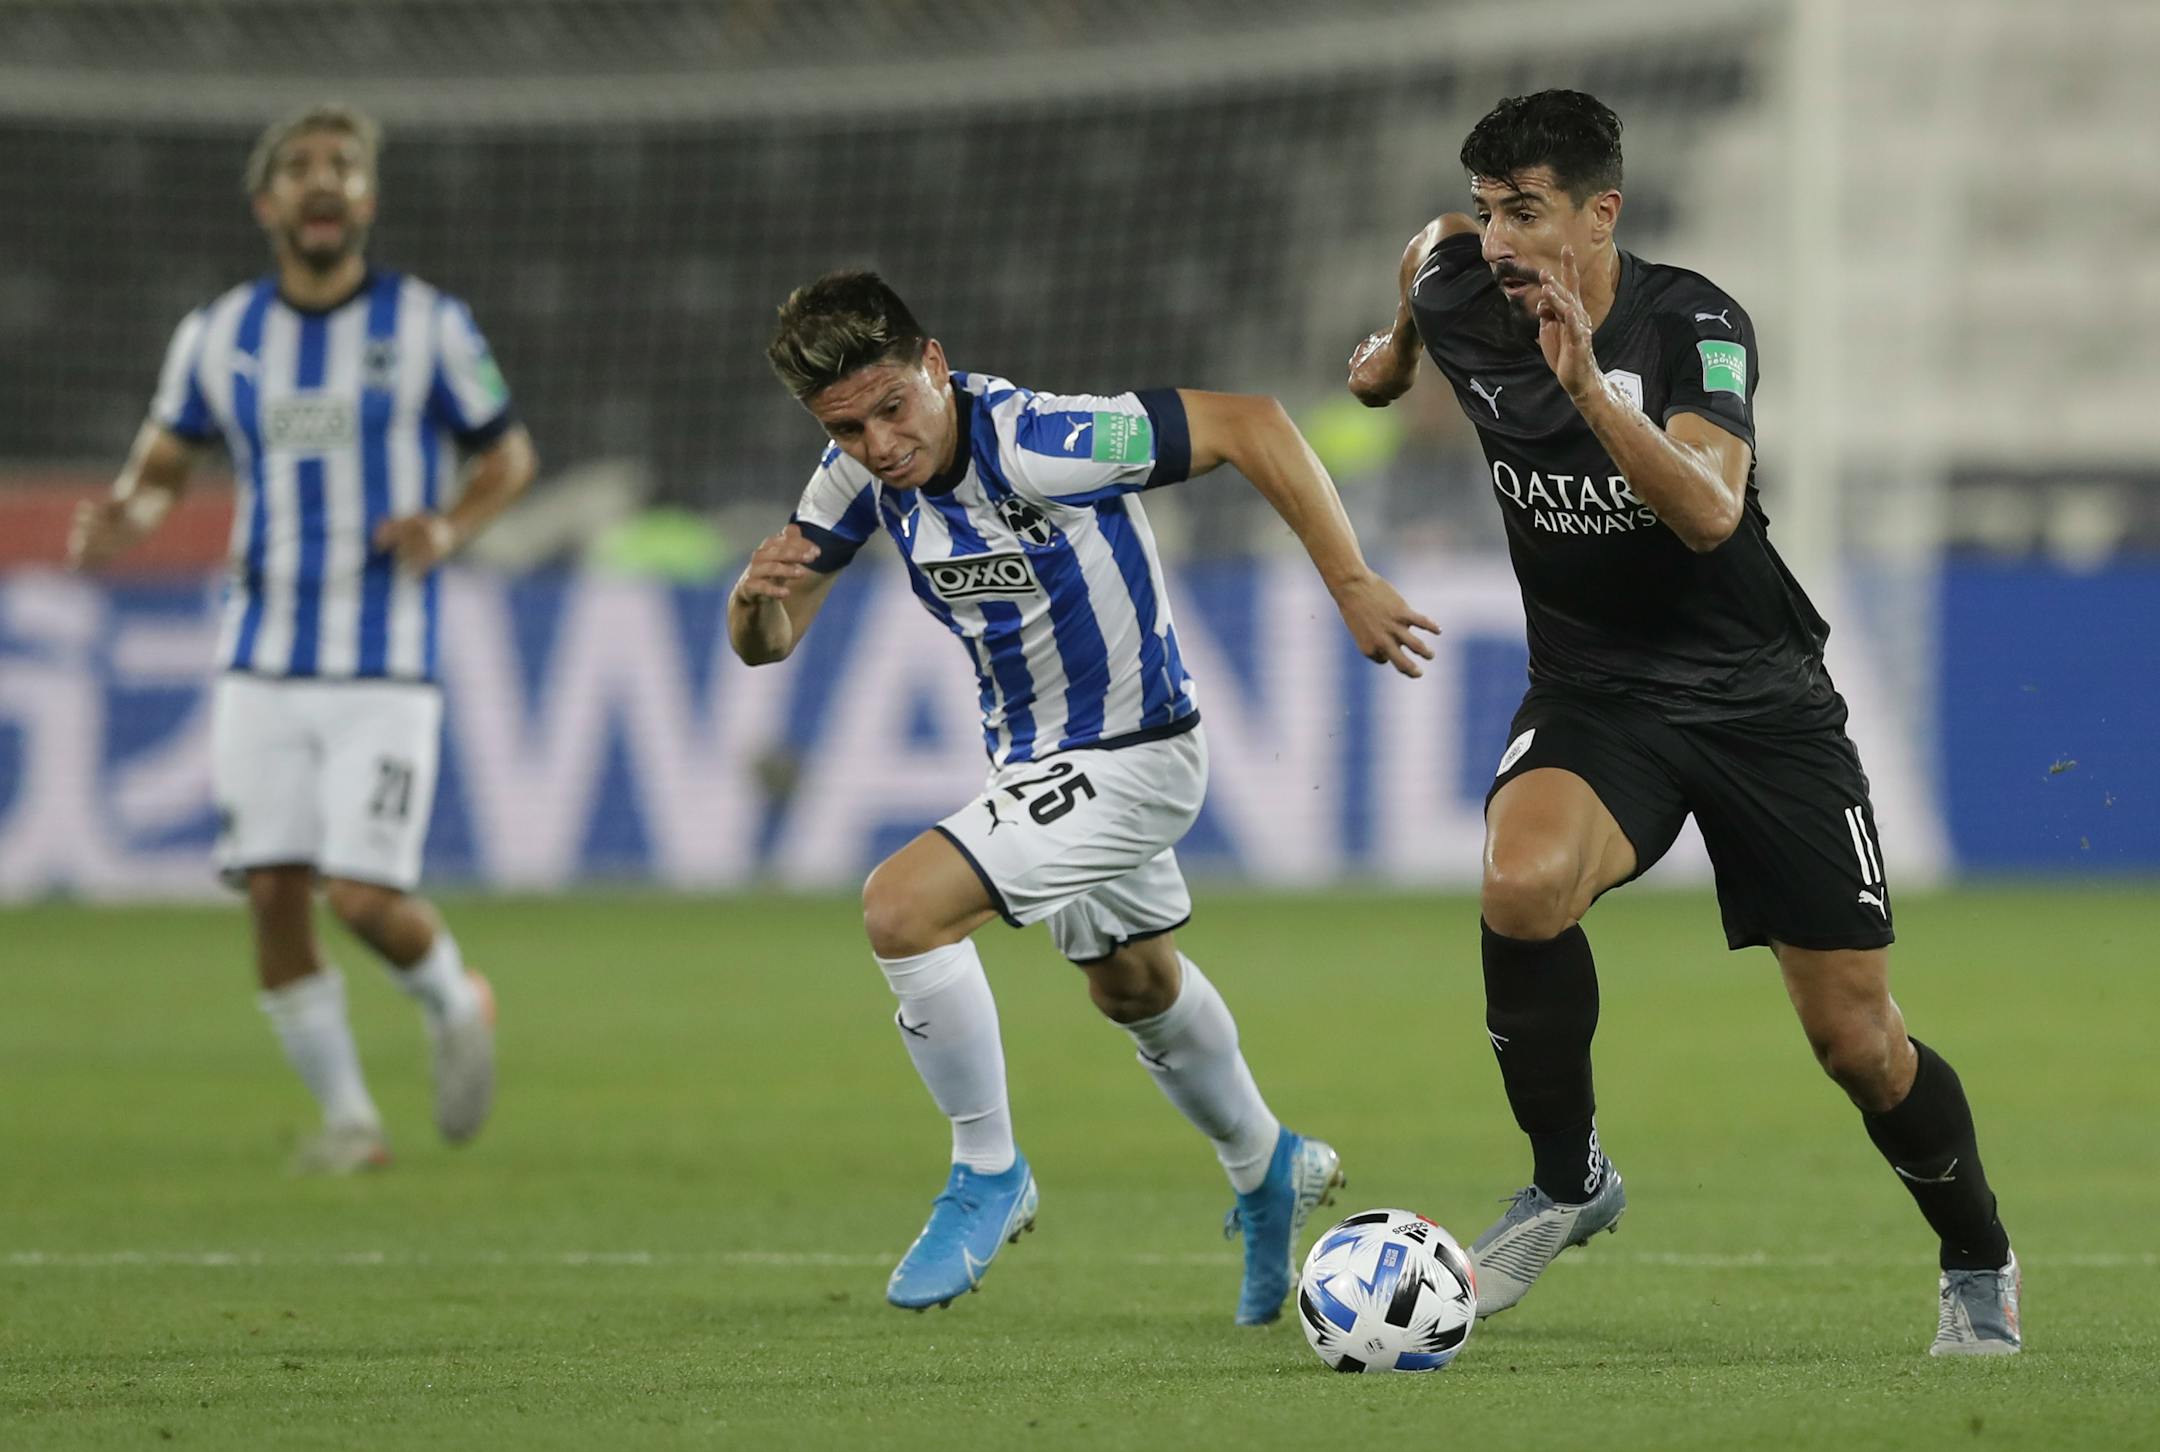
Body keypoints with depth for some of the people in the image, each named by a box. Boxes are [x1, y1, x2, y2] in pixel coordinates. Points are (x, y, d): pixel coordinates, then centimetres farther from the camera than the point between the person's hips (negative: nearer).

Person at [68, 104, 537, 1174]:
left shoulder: (427, 326, -1)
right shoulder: (218, 336, 6)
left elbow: (508, 454, 8)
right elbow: (164, 462, 15)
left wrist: (451, 525, -13)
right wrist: (127, 514, -8)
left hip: (385, 670, -3)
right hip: (262, 665, 3)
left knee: (363, 896, -12)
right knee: (272, 893, -3)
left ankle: (454, 1004, 21)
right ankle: (347, 1116, 12)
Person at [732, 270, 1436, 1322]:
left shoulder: (1036, 446, -32)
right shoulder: (862, 473, -11)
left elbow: (1248, 424, -29)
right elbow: (766, 644, -3)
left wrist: (1350, 583, -30)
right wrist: (759, 593, -28)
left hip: (1128, 755, -9)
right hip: (1031, 759, 9)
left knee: (903, 908, -23)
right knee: (1133, 986, 29)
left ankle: (988, 1174, -6)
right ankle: (1268, 1172, 53)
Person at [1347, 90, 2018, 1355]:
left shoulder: (1695, 324, -19)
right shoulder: (1463, 299, -8)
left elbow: (1709, 512, -35)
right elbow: (1430, 249, 19)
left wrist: (1590, 388, -46)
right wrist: (1395, 351, 35)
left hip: (1760, 694, -2)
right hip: (1595, 692, 2)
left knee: (1859, 1041, -1)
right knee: (1521, 884, -32)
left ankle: (1979, 1264, 26)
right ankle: (1570, 1181, -10)